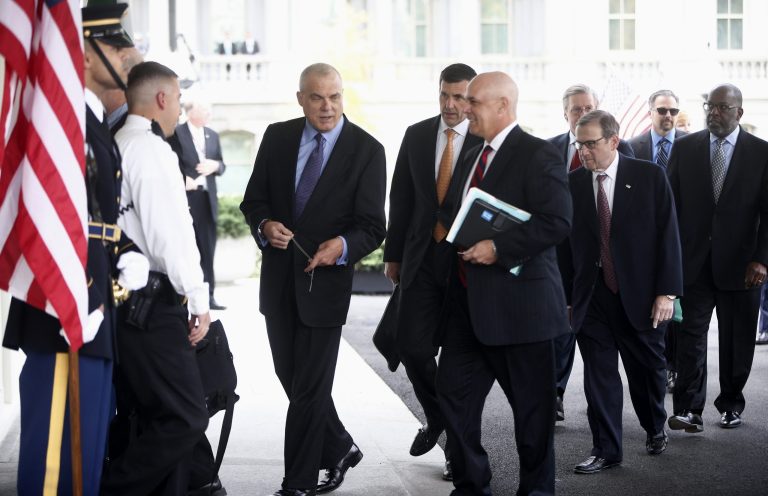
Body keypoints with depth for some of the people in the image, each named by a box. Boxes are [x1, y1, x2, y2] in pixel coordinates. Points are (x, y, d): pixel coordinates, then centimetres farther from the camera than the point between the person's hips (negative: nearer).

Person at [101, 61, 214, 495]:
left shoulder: (117, 145, 14)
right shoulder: (151, 149, -12)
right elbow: (170, 234, -17)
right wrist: (198, 298, -10)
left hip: (130, 301, 10)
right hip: (154, 303, -10)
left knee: (163, 417, 14)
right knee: (187, 419, -6)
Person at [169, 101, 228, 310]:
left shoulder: (213, 135, 16)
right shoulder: (176, 133, -4)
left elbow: (221, 165, 18)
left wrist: (215, 165, -3)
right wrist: (183, 180, -16)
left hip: (207, 198, 6)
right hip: (186, 197, -6)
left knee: (207, 248, 6)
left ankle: (207, 295, 11)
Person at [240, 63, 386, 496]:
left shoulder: (367, 150, -9)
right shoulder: (277, 137, 2)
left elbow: (372, 227, -10)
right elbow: (254, 199, 7)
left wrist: (343, 245, -30)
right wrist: (265, 225, -15)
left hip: (326, 279, -5)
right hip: (278, 277, 5)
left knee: (310, 387, -1)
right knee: (290, 377, 15)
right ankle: (340, 449, 36)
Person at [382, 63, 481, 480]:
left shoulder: (488, 142, -6)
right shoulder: (416, 135, 6)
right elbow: (401, 198, 10)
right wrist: (393, 254, 9)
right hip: (422, 258, 3)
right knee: (412, 347, -2)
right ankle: (437, 417, 26)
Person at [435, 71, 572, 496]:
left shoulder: (538, 155, -11)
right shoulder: (473, 157, 17)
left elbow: (557, 222, -21)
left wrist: (498, 249, -23)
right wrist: (458, 243, 7)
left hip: (518, 301, -8)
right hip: (468, 300, 8)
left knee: (531, 403, 4)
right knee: (453, 391, 8)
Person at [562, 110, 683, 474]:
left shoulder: (649, 177, -4)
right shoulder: (572, 184, 1)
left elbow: (668, 235, -5)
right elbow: (565, 243, 4)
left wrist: (667, 292, -10)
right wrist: (566, 297, 1)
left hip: (640, 295, -1)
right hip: (591, 297, 1)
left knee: (648, 369, 13)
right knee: (599, 375, 1)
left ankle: (654, 428, 39)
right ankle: (606, 451, 10)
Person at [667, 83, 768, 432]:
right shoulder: (685, 148, 5)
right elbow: (669, 203, 6)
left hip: (740, 265, -1)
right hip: (693, 261, 1)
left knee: (736, 341, 8)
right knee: (690, 335, -5)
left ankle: (731, 404, 23)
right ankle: (690, 410, -6)